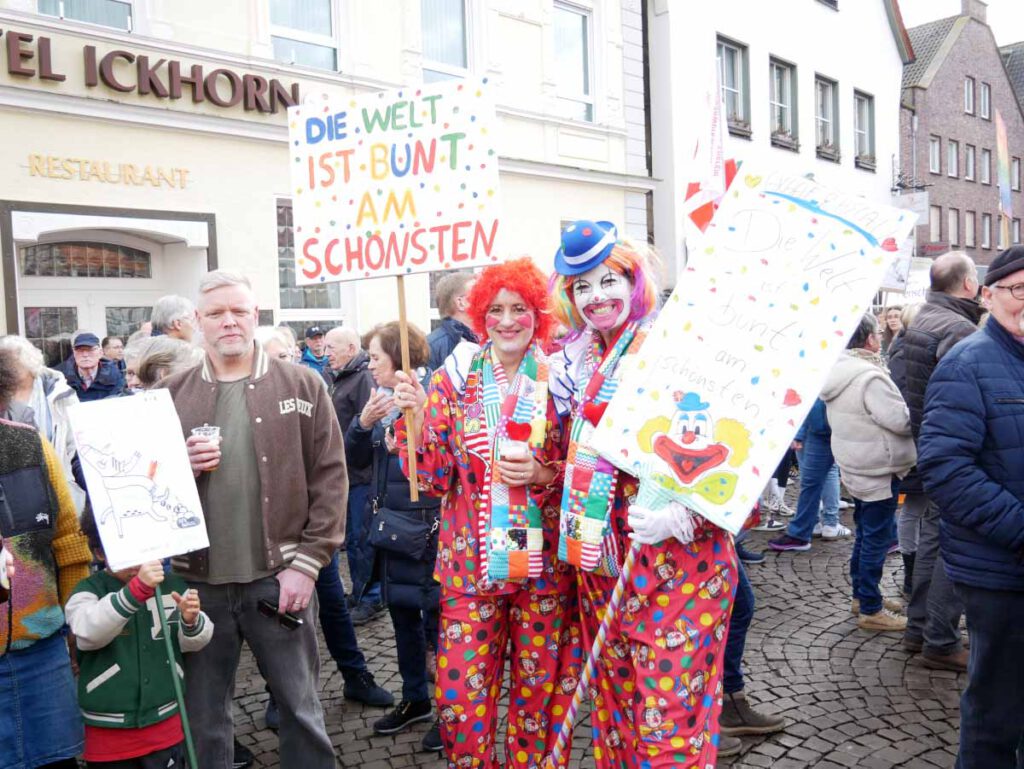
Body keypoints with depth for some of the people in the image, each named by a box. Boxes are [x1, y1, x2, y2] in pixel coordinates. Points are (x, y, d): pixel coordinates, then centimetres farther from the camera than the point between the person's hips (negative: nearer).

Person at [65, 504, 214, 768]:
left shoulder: (171, 585, 0)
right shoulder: (88, 590, -7)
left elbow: (193, 643, 5)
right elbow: (89, 630, -27)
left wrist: (191, 621, -19)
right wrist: (136, 588, -40)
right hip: (108, 732, -2)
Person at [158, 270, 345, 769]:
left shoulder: (301, 386, -1)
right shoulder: (170, 396, 5)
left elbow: (329, 478, -4)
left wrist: (306, 563, -9)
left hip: (279, 578, -2)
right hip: (198, 582, 2)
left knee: (301, 708, 12)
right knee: (202, 718, 15)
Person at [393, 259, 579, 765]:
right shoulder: (452, 381, 2)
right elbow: (434, 478, -1)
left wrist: (543, 474, -12)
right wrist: (415, 416, -13)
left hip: (543, 565, 0)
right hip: (470, 564, 0)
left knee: (540, 695, 11)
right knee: (462, 700, 0)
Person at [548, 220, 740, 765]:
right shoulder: (574, 362, 12)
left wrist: (679, 507, -25)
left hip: (675, 552, -6)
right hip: (602, 554, 6)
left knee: (672, 701, 0)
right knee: (615, 694, 17)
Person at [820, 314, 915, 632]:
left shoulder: (839, 371, 5)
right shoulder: (870, 377, -25)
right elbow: (902, 420, -23)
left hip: (856, 466, 10)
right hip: (879, 470, -9)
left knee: (864, 534, 20)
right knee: (876, 539, 0)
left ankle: (861, 594, 32)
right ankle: (870, 610, 9)